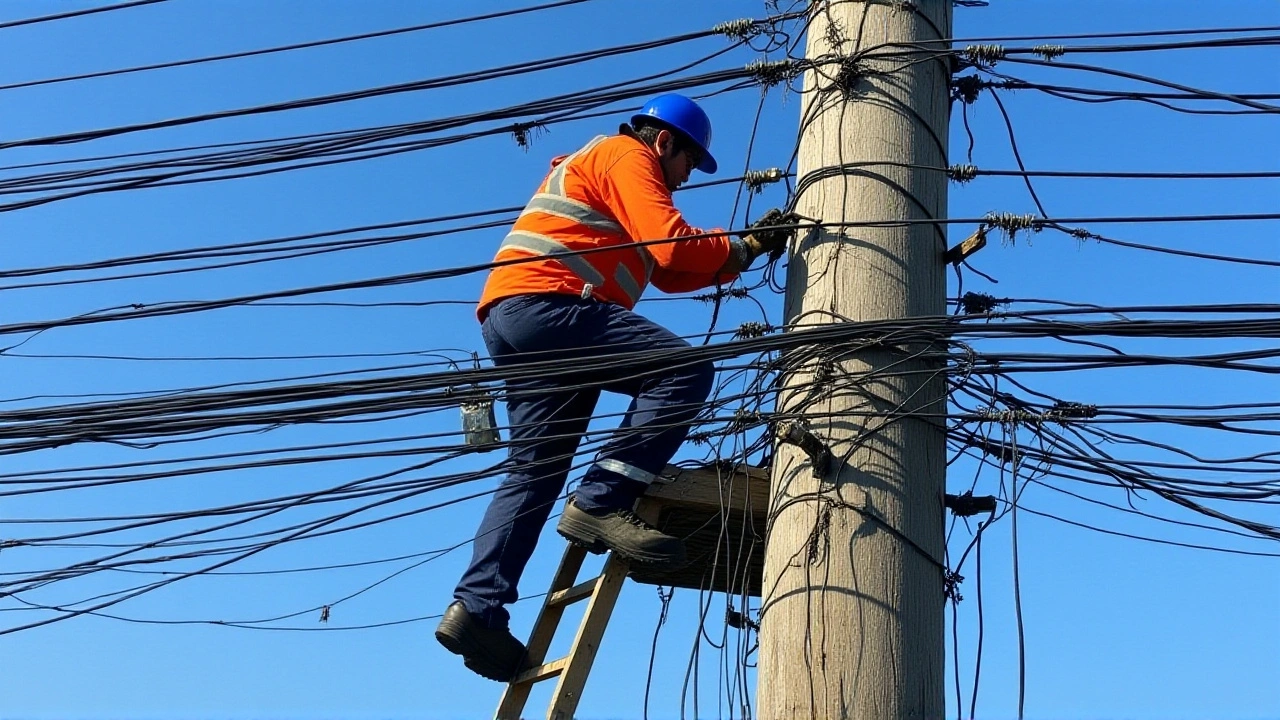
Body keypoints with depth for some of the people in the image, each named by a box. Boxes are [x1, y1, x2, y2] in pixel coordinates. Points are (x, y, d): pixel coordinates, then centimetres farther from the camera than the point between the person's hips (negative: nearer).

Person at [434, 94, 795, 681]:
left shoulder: (595, 168, 36)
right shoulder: (627, 157, 5)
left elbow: (670, 274, 29)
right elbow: (672, 246, -11)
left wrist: (745, 247, 22)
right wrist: (741, 248, 4)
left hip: (508, 318, 11)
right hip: (546, 305, -11)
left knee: (535, 470, 8)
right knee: (686, 369, -18)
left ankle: (476, 608, 1)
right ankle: (602, 502, -23)